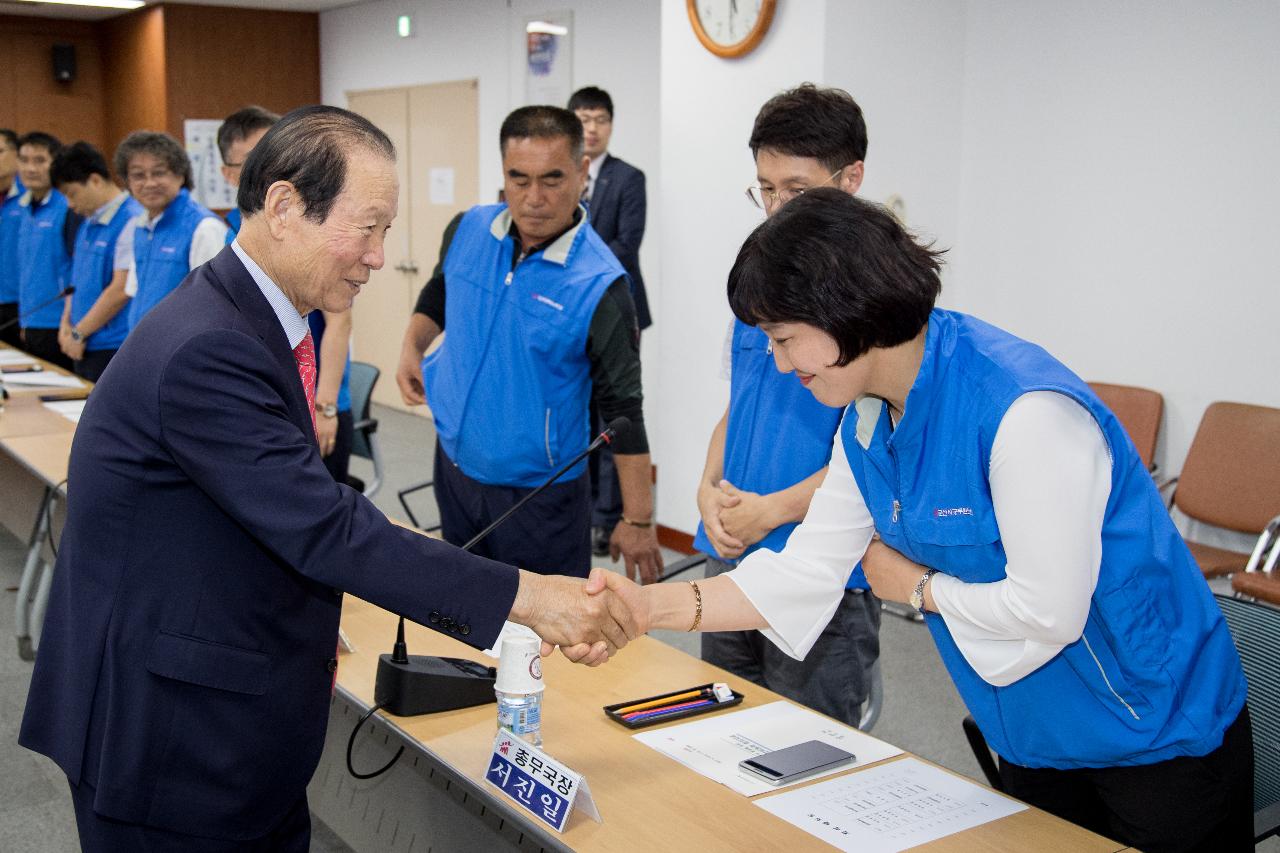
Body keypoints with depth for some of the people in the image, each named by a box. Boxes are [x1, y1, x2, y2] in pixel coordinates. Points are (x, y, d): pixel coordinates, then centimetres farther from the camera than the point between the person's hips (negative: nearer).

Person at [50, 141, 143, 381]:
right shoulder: (88, 223, 13)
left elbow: (121, 289, -17)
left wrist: (79, 334, -10)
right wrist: (67, 323, 6)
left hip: (114, 349, -8)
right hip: (86, 347, 8)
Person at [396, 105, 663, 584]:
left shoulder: (598, 284, -21)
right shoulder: (472, 229, -5)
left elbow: (623, 408, -16)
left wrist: (638, 520, -15)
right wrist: (412, 345, 0)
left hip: (539, 494, -5)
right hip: (454, 465, 6)